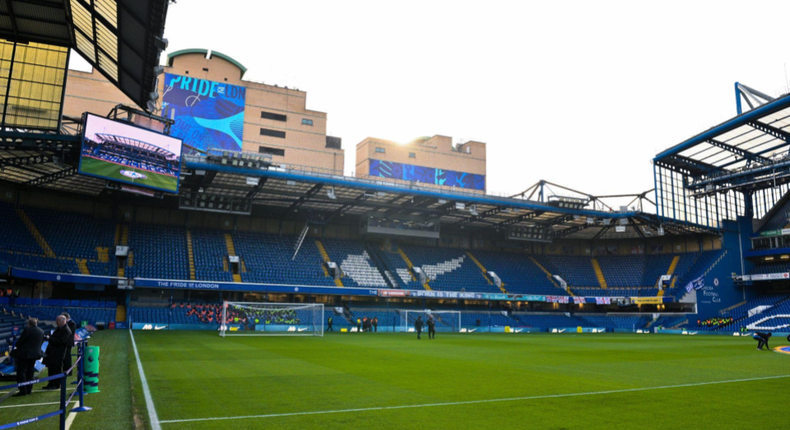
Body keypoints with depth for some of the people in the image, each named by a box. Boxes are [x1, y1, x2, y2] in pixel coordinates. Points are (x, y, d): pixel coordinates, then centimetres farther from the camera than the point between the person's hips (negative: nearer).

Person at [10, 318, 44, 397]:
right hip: (35, 354, 7)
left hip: (25, 354, -7)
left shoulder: (27, 330, -13)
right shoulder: (41, 331, 8)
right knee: (30, 372, 15)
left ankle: (23, 390, -4)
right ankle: (28, 389, 18)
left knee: (21, 371, -1)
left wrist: (18, 346, 10)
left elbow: (19, 342, -10)